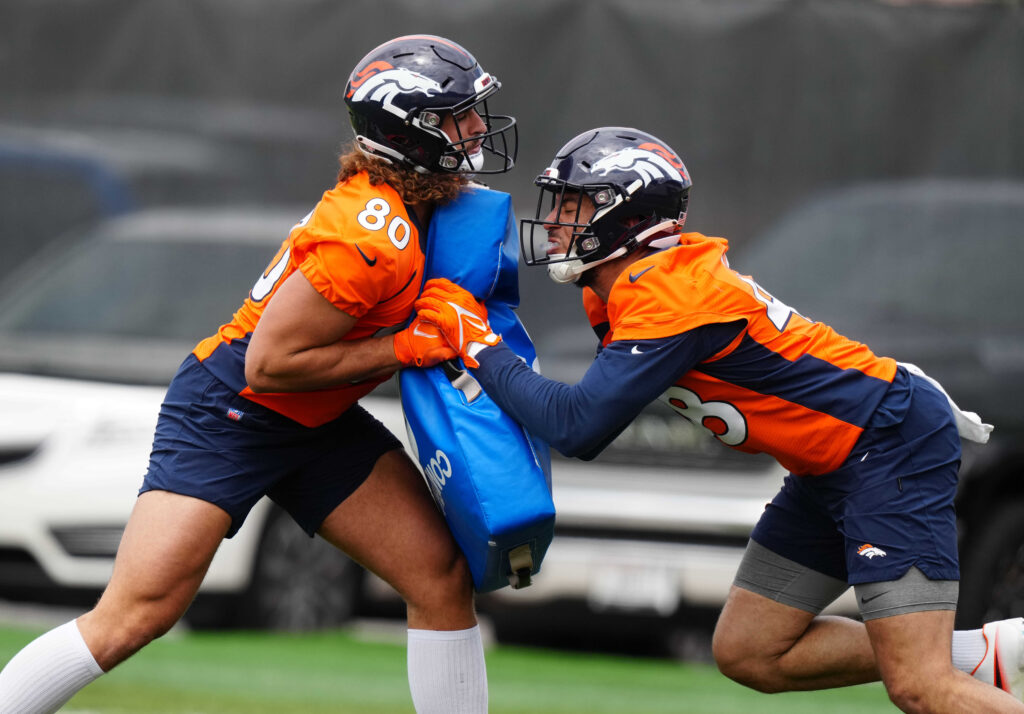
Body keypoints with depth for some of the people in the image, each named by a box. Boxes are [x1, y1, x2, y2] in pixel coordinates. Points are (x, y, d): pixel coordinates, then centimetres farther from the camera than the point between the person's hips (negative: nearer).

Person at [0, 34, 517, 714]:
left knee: (444, 579, 1)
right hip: (230, 411, -9)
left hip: (316, 424, 9)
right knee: (134, 617, -17)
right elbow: (270, 363, -25)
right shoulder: (371, 241, -28)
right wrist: (408, 348, -21)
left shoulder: (395, 202, -1)